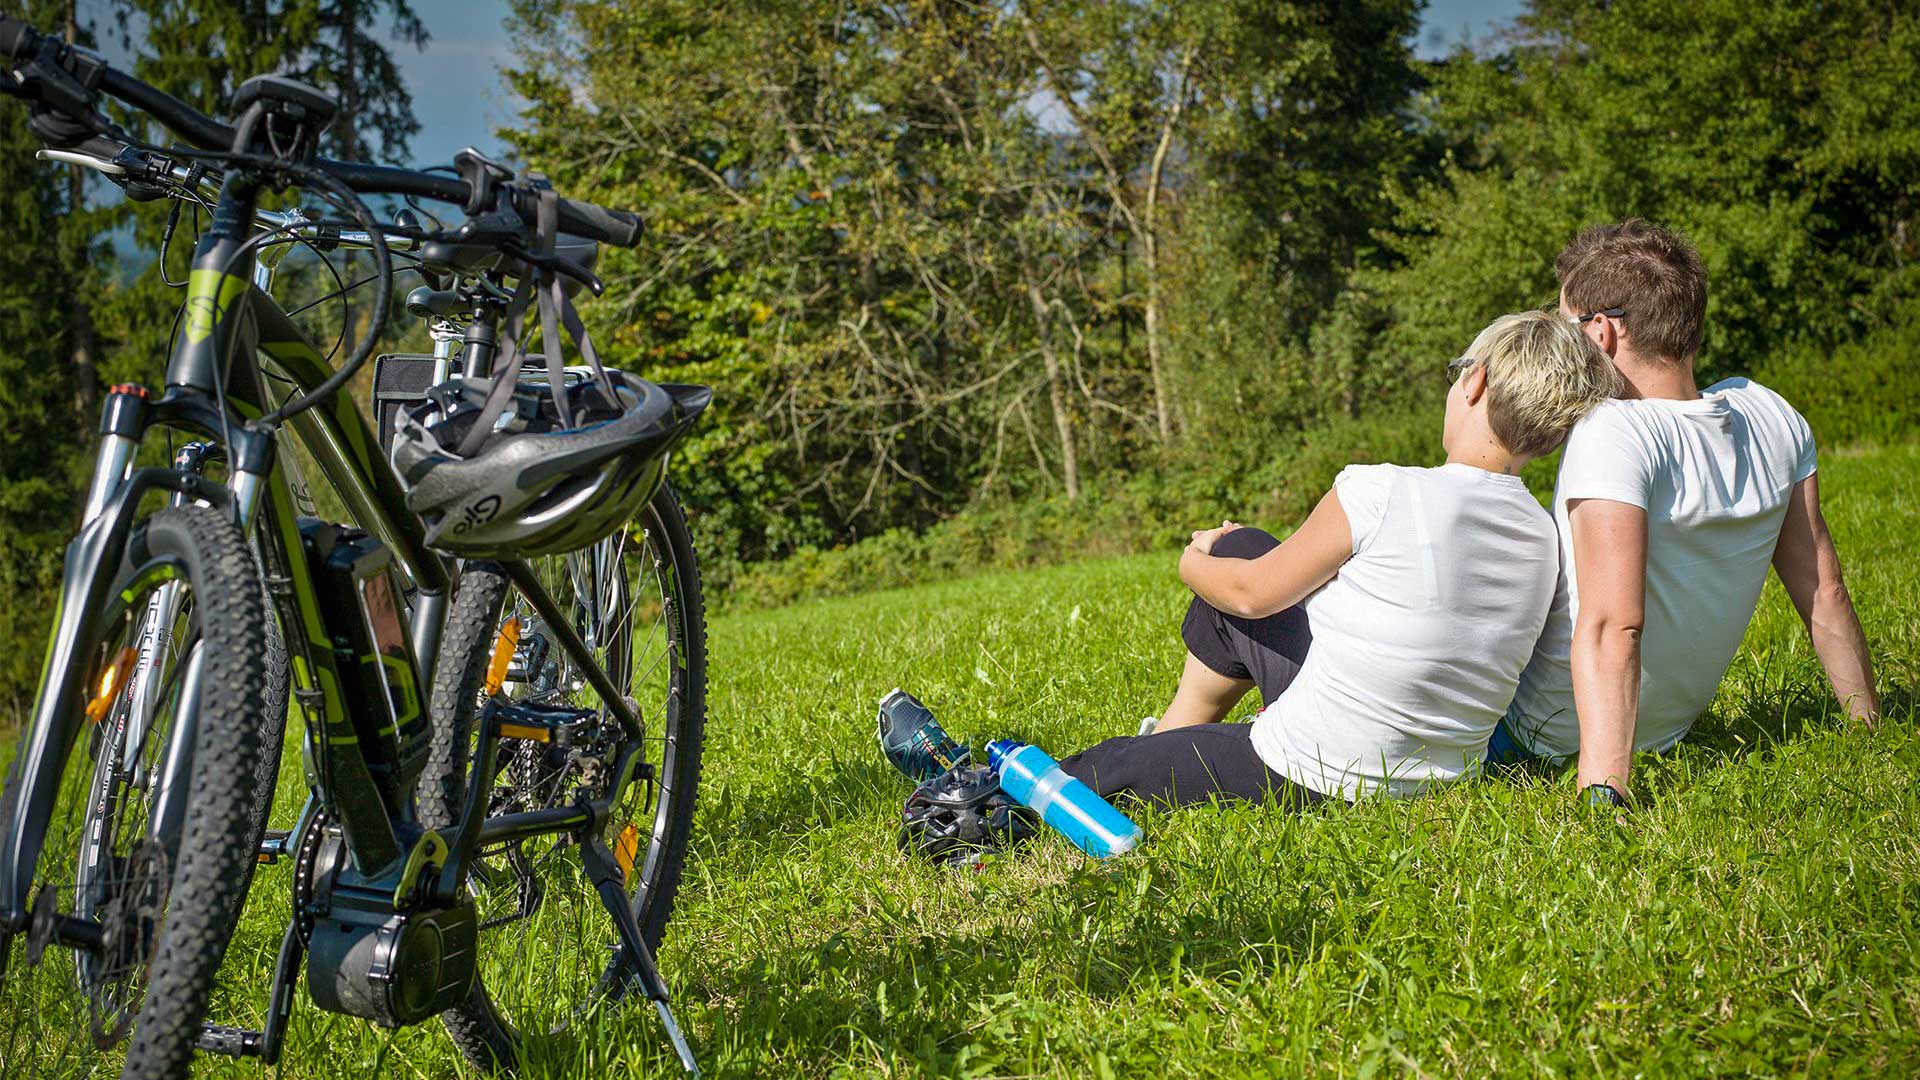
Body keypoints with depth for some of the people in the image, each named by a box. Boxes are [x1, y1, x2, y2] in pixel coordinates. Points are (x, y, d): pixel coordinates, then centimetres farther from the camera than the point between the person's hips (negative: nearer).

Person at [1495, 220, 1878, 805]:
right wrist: (1868, 723, 9)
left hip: (1546, 737, -7)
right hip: (1668, 729, 7)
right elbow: (1825, 593, -2)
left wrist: (1601, 788, -44)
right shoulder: (1771, 416, -7)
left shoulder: (1612, 434, -30)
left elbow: (1612, 625, -39)